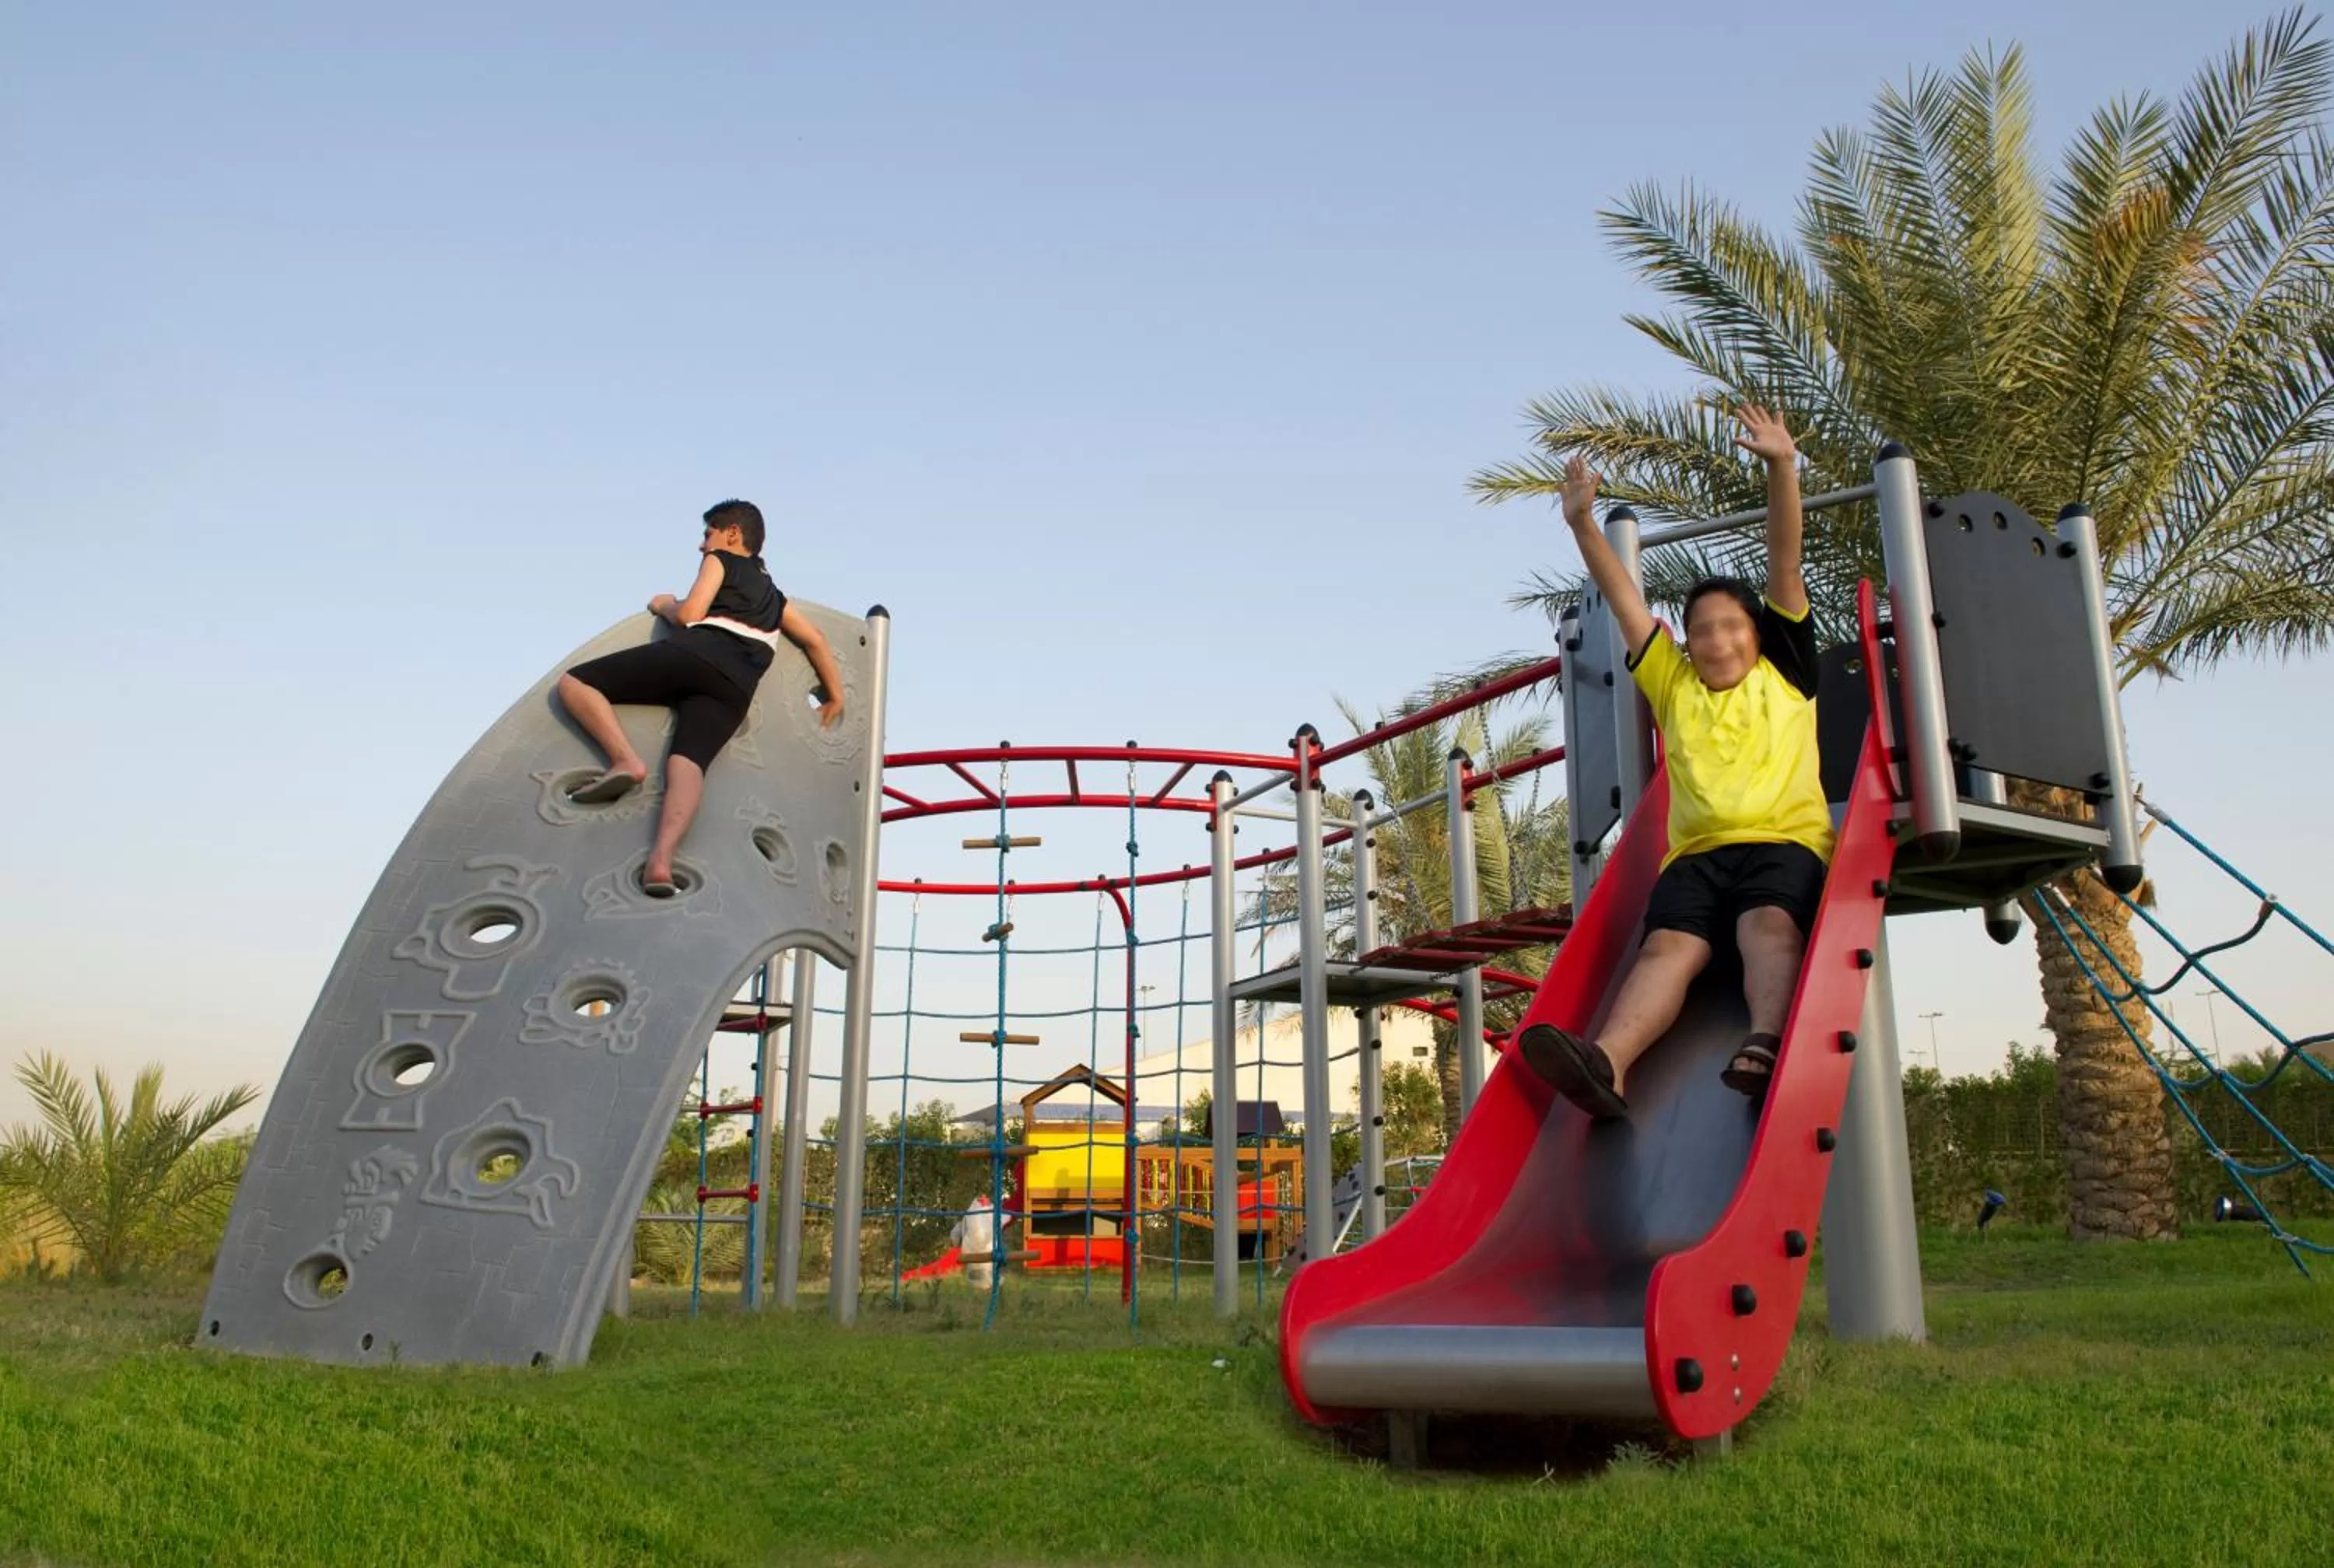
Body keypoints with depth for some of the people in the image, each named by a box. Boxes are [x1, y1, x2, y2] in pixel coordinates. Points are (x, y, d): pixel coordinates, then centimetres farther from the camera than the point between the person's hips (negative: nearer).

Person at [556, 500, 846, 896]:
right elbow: (816, 640, 37)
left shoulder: (720, 560, 22)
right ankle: (662, 859, -50)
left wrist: (663, 605, 28)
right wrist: (835, 695, 43)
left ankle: (627, 760, -23)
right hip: (736, 687, 5)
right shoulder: (774, 596, 40)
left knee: (573, 682, 3)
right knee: (687, 765, -19)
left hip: (694, 654, -5)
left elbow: (689, 614, 8)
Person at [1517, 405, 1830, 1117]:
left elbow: (1785, 568, 12)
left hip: (1785, 841, -1)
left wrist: (1782, 467, 4)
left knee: (1768, 926, -33)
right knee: (1669, 944, -27)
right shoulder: (1674, 685, 26)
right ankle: (1605, 1062, -54)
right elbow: (1624, 601, 22)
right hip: (1697, 851, 1)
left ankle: (1765, 1046, -59)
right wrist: (1583, 523, 16)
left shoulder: (1784, 675, 21)